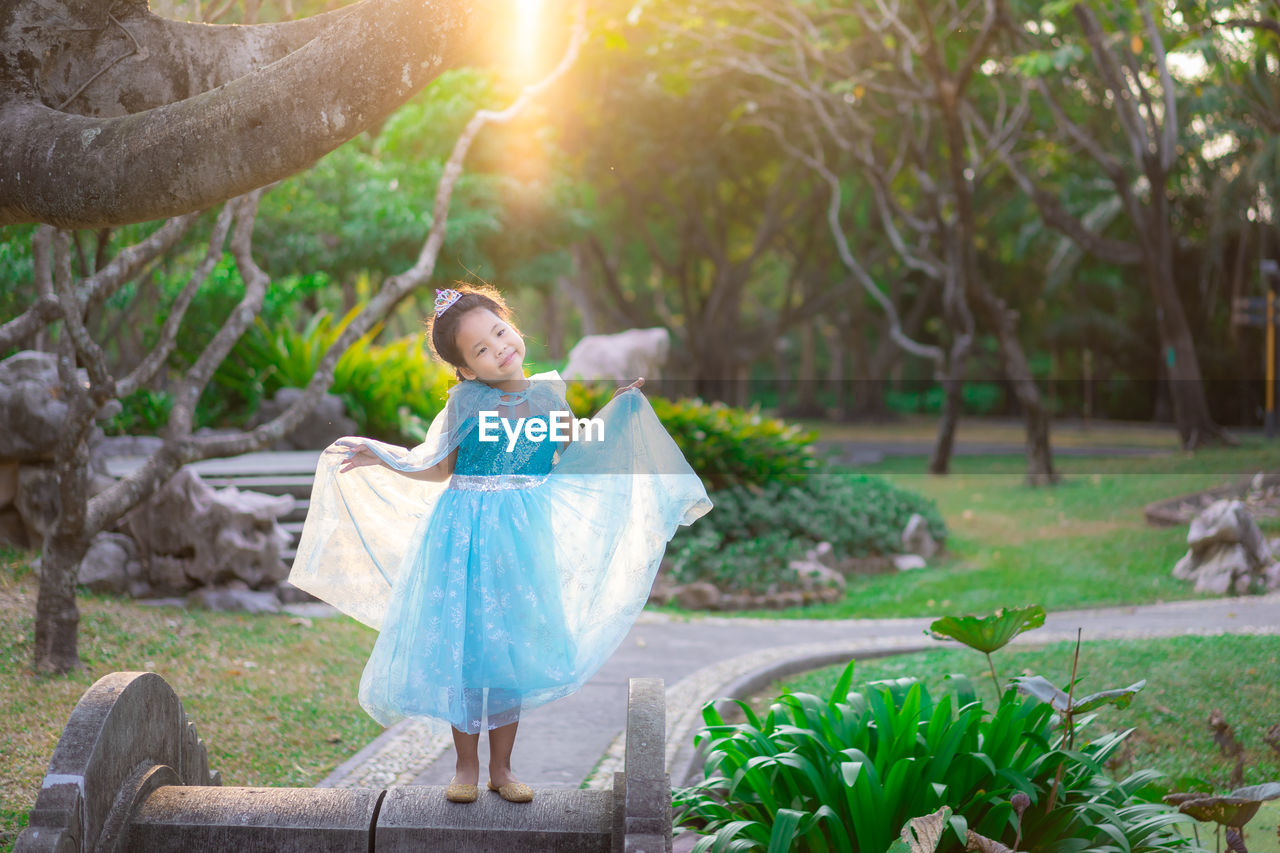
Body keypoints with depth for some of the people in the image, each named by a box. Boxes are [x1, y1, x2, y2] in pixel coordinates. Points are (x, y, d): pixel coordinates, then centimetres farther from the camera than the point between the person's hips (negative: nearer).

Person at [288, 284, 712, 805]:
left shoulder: (547, 392, 2)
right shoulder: (466, 401, -6)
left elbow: (572, 454, 16)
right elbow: (436, 469, 2)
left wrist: (620, 408, 14)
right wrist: (379, 458, -8)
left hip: (523, 537, 2)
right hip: (464, 533, -2)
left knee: (513, 648, 7)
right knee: (463, 645, 2)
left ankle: (501, 768, 18)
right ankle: (467, 766, 16)